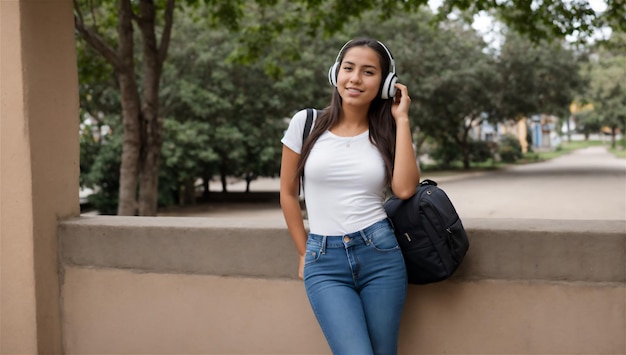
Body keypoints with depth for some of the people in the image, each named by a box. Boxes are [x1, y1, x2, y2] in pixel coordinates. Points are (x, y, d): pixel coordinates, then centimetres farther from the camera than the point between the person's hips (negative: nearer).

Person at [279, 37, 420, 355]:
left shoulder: (388, 133, 6)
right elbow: (288, 193, 10)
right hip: (324, 262, -1)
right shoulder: (306, 123, 2)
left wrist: (401, 119, -7)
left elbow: (404, 189, -12)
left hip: (380, 254, 2)